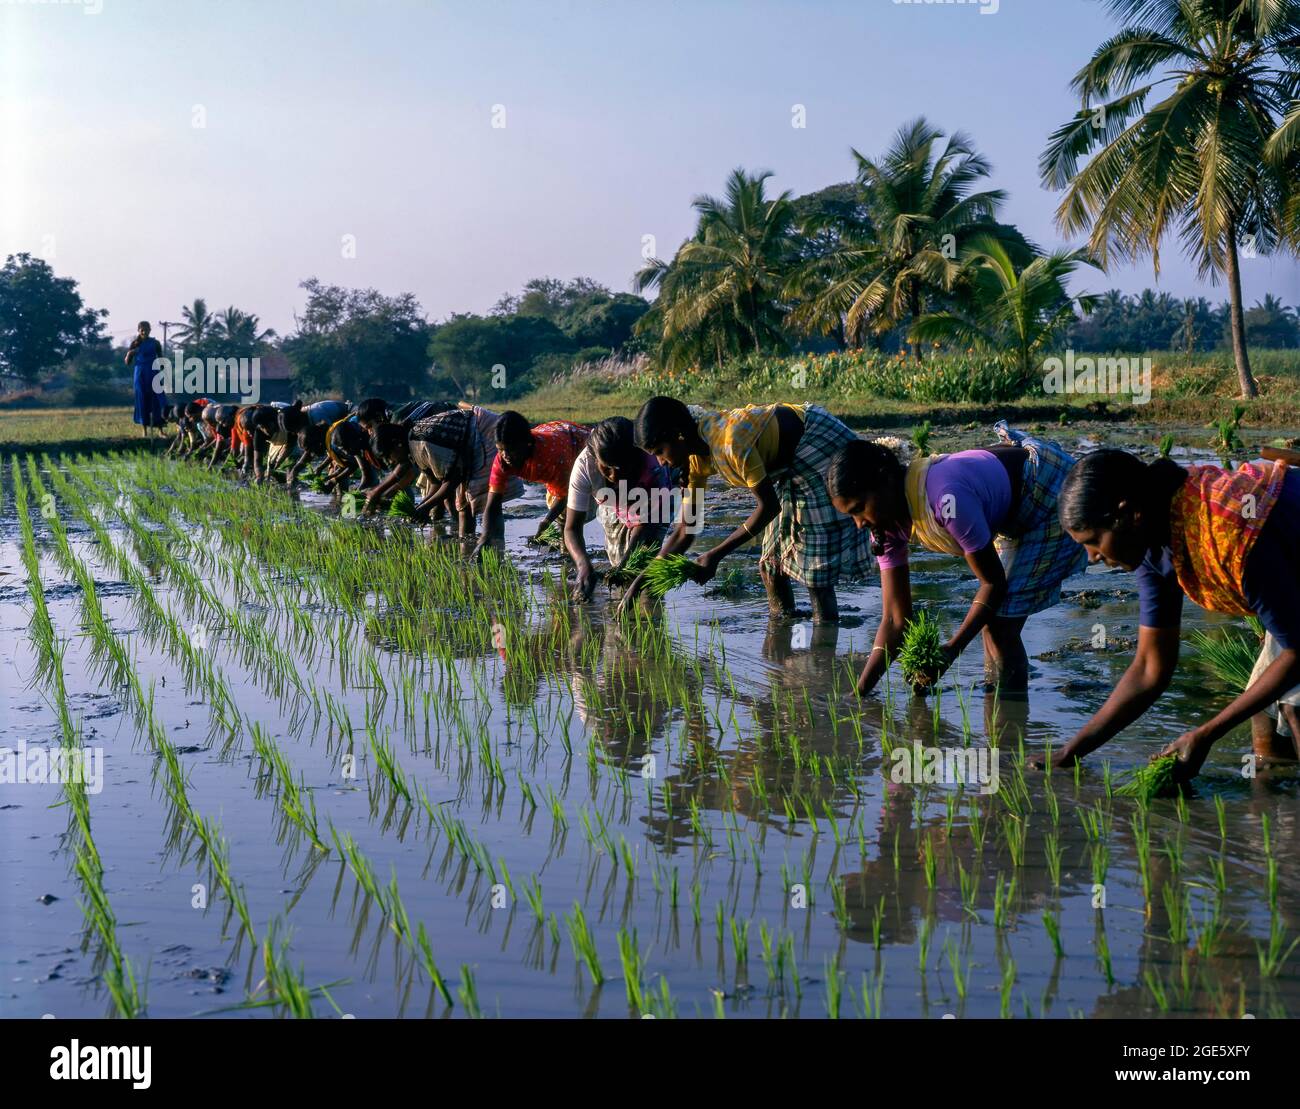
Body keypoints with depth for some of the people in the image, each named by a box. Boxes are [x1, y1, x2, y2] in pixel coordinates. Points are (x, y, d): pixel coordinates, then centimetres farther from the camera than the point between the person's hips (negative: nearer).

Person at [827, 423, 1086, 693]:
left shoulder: (946, 499, -38)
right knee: (990, 620, 11)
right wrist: (860, 692, -16)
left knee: (1001, 626, -9)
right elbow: (895, 620, -9)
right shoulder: (888, 523, -12)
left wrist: (949, 652, -31)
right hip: (1017, 516, 8)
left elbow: (994, 583, -26)